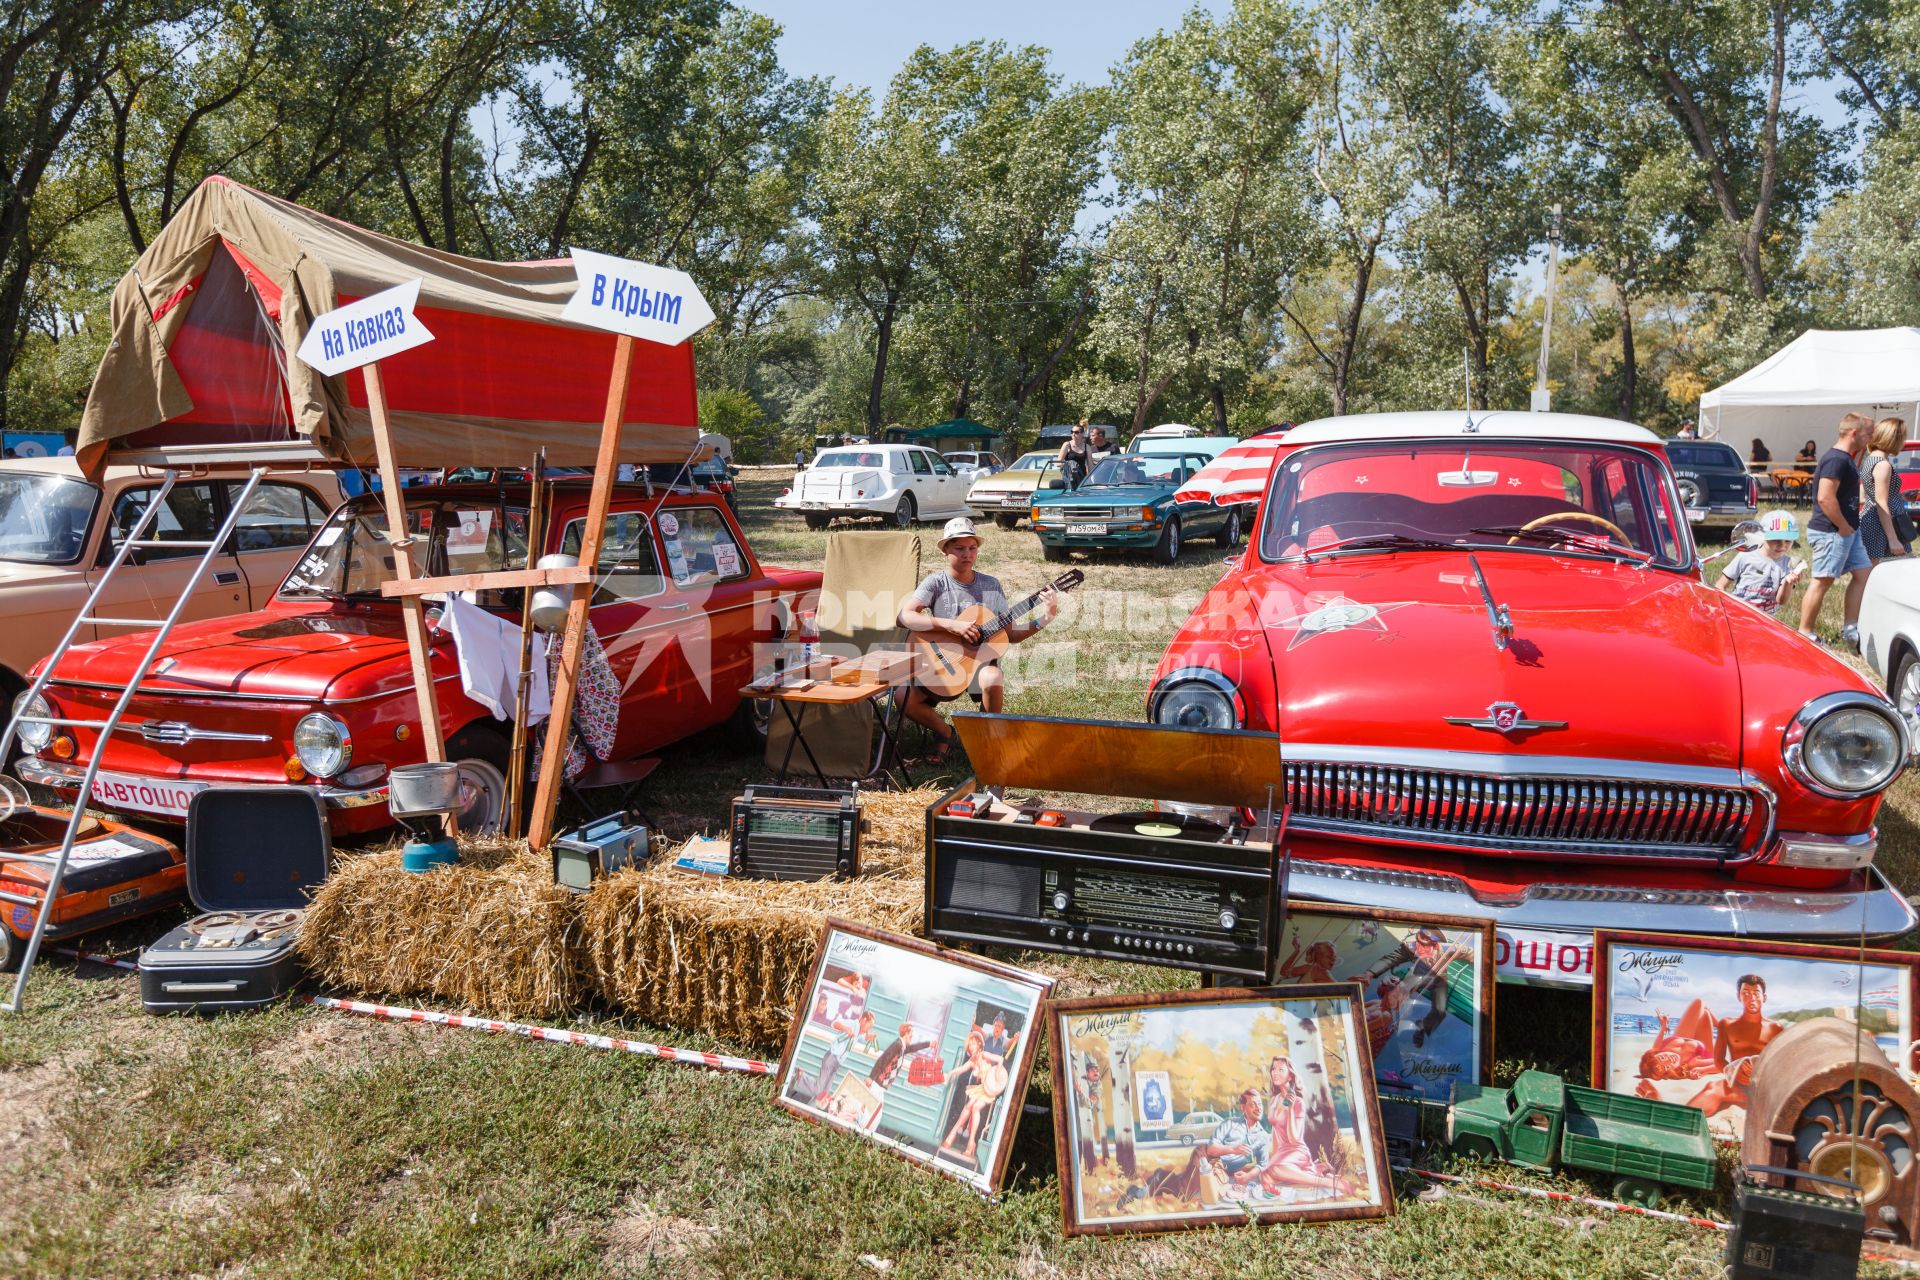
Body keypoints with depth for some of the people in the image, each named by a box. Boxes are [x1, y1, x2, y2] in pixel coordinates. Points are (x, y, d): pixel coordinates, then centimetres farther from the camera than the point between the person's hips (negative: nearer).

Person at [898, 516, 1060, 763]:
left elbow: (1010, 635, 7)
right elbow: (905, 616, -18)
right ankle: (945, 734, 6)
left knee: (992, 679, -36)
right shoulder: (936, 583, -2)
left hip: (980, 660, 1)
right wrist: (951, 625, -27)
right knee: (904, 698, -26)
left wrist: (1044, 619, -8)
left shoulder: (991, 585, 5)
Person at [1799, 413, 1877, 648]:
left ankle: (1850, 628, 16)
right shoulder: (1836, 460, -18)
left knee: (1863, 573, 11)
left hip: (1847, 531, 11)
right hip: (1831, 532, -11)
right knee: (1822, 581, -4)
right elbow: (1825, 497, -27)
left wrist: (1849, 527, 16)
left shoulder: (1845, 459, 15)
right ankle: (1804, 634, 4)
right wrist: (1844, 527, -19)